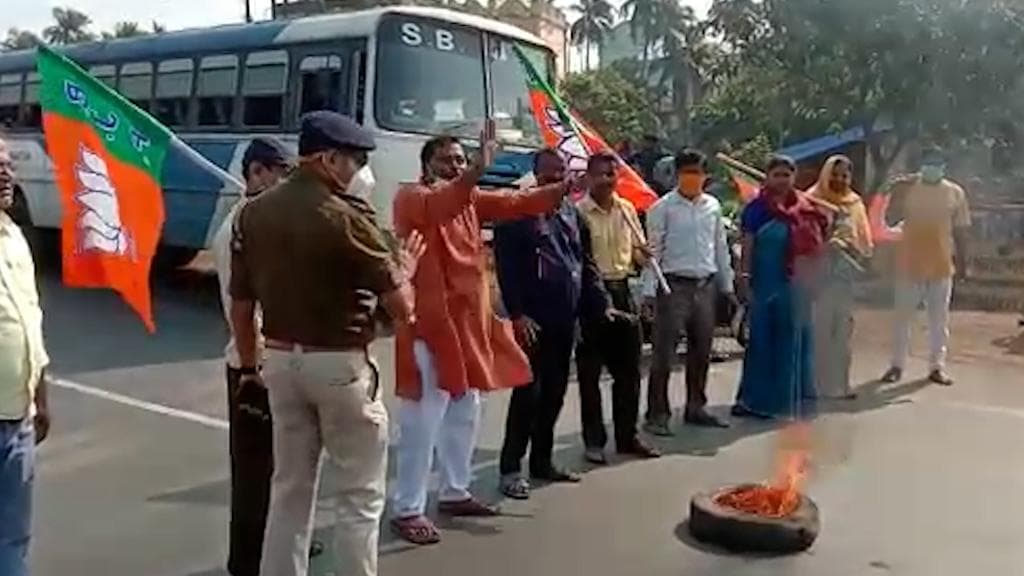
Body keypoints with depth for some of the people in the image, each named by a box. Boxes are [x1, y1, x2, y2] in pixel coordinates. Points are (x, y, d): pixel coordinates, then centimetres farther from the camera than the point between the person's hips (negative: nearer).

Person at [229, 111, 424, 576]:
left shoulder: (253, 213, 3)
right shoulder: (347, 216, -16)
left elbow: (241, 302, 8)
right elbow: (401, 307, -14)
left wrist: (249, 366, 19)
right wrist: (405, 268, 6)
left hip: (281, 360, 6)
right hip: (340, 363, -6)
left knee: (289, 490, 18)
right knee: (361, 495, 7)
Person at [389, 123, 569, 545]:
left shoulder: (470, 199, 14)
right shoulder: (411, 197, -9)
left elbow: (515, 203, 8)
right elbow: (438, 206, -31)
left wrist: (566, 188, -3)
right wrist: (479, 170, -45)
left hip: (469, 321, 9)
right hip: (430, 323, -8)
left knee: (465, 413, 17)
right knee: (423, 419, -6)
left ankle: (455, 493, 31)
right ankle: (407, 510, 3)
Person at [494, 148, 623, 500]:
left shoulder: (571, 213, 16)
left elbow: (587, 264, 18)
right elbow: (506, 267, -11)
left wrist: (601, 304, 9)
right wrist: (517, 313, -18)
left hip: (565, 319, 7)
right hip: (532, 319, -6)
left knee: (554, 392, 11)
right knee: (528, 391, -7)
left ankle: (542, 461, 22)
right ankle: (510, 468, 1)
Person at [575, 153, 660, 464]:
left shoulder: (627, 209, 8)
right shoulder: (577, 212, -10)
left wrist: (643, 254, -5)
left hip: (621, 291, 6)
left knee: (628, 368, 12)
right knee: (590, 372, 4)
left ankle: (627, 436, 25)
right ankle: (593, 440, 15)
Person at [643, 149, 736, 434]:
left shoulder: (713, 206, 9)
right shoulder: (663, 208, -6)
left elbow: (721, 248, 15)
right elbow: (653, 250, -8)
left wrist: (727, 285, 14)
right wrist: (649, 291, -12)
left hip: (706, 285, 5)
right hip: (674, 285, -5)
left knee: (701, 351, 13)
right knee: (664, 353, -3)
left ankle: (696, 407, 27)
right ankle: (657, 414, 4)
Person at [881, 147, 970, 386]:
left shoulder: (955, 192, 3)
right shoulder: (906, 188, -2)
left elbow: (960, 230, 7)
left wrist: (962, 262, 6)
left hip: (942, 265, 2)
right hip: (909, 263, -2)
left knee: (939, 319, 8)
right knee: (903, 316, 5)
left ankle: (937, 366, 18)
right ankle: (897, 365, 15)